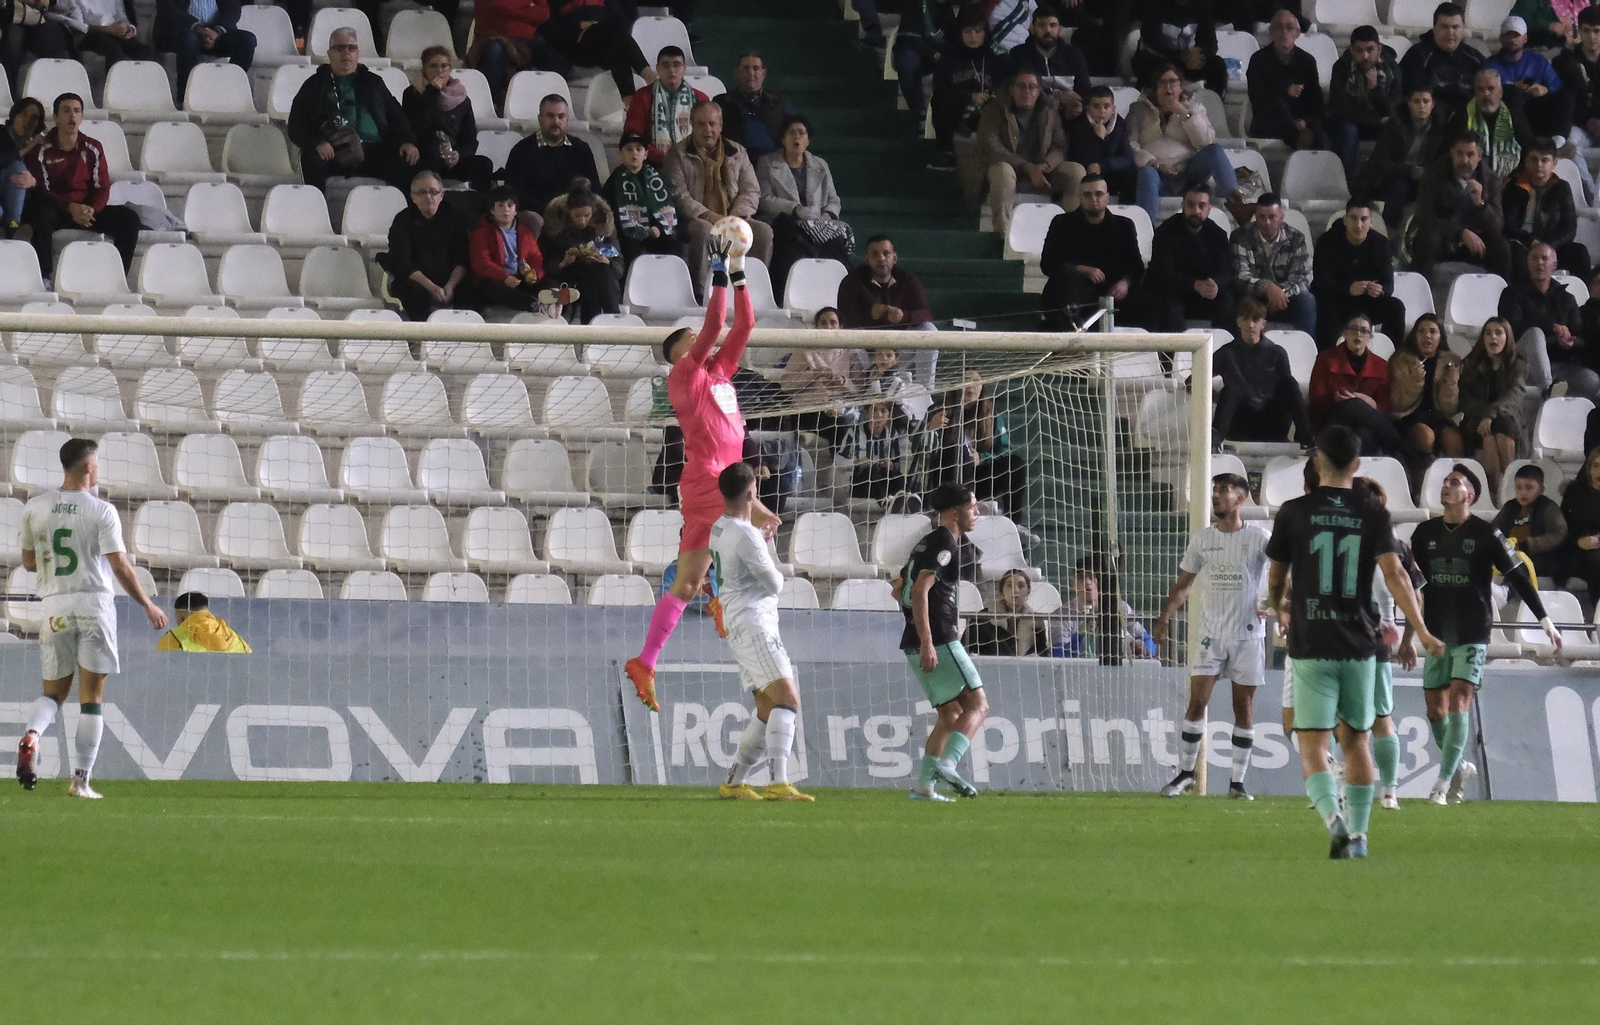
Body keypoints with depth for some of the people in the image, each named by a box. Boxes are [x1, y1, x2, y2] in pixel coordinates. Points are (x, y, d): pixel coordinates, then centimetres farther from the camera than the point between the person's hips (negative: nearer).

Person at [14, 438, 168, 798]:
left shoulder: (35, 508, 4)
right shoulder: (101, 512, -8)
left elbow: (29, 561, 13)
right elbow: (120, 566, -9)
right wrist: (147, 605, 2)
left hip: (54, 606, 3)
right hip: (93, 602, -3)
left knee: (54, 691, 13)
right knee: (91, 696, 3)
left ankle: (32, 735, -20)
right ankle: (82, 779, 0)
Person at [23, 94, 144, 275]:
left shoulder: (93, 149, 9)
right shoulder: (41, 150, -2)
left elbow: (102, 188, 5)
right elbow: (41, 191, -8)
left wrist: (91, 210, -18)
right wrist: (71, 207, -24)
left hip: (88, 208, 4)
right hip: (54, 209, -4)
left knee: (129, 219, -18)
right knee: (41, 217, -40)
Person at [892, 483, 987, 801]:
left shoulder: (927, 543, 20)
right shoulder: (945, 542, -9)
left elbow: (899, 589, 27)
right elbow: (920, 590, -20)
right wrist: (927, 641, -25)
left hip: (916, 644, 9)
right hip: (939, 642, -9)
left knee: (951, 713, 14)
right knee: (977, 704, -6)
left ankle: (924, 785, 6)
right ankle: (947, 764, -23)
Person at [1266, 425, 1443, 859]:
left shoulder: (1294, 512, -2)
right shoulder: (1374, 517, 0)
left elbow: (1275, 578, 9)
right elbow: (1394, 574, -12)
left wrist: (1279, 612, 30)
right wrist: (1422, 633, -12)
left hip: (1311, 646, -2)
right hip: (1359, 644, 2)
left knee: (1312, 746, -4)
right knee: (1356, 741, 18)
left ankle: (1333, 817, -28)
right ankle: (1358, 833, 20)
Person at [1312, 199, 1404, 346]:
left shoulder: (1381, 244, -3)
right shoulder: (1327, 242, -12)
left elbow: (1388, 285, -8)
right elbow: (1321, 283, -21)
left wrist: (1379, 290, -36)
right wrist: (1349, 289, -41)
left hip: (1366, 304, 3)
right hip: (1333, 301, -3)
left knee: (1396, 307, -20)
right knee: (1327, 312, -37)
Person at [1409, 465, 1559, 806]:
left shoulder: (1485, 534, -5)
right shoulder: (1426, 532, 7)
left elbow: (1517, 577, -3)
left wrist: (1545, 620, -5)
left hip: (1472, 634, -5)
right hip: (1437, 634, 5)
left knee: (1458, 702, -15)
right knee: (1435, 709, 4)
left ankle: (1444, 782, -14)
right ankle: (1460, 768, 25)